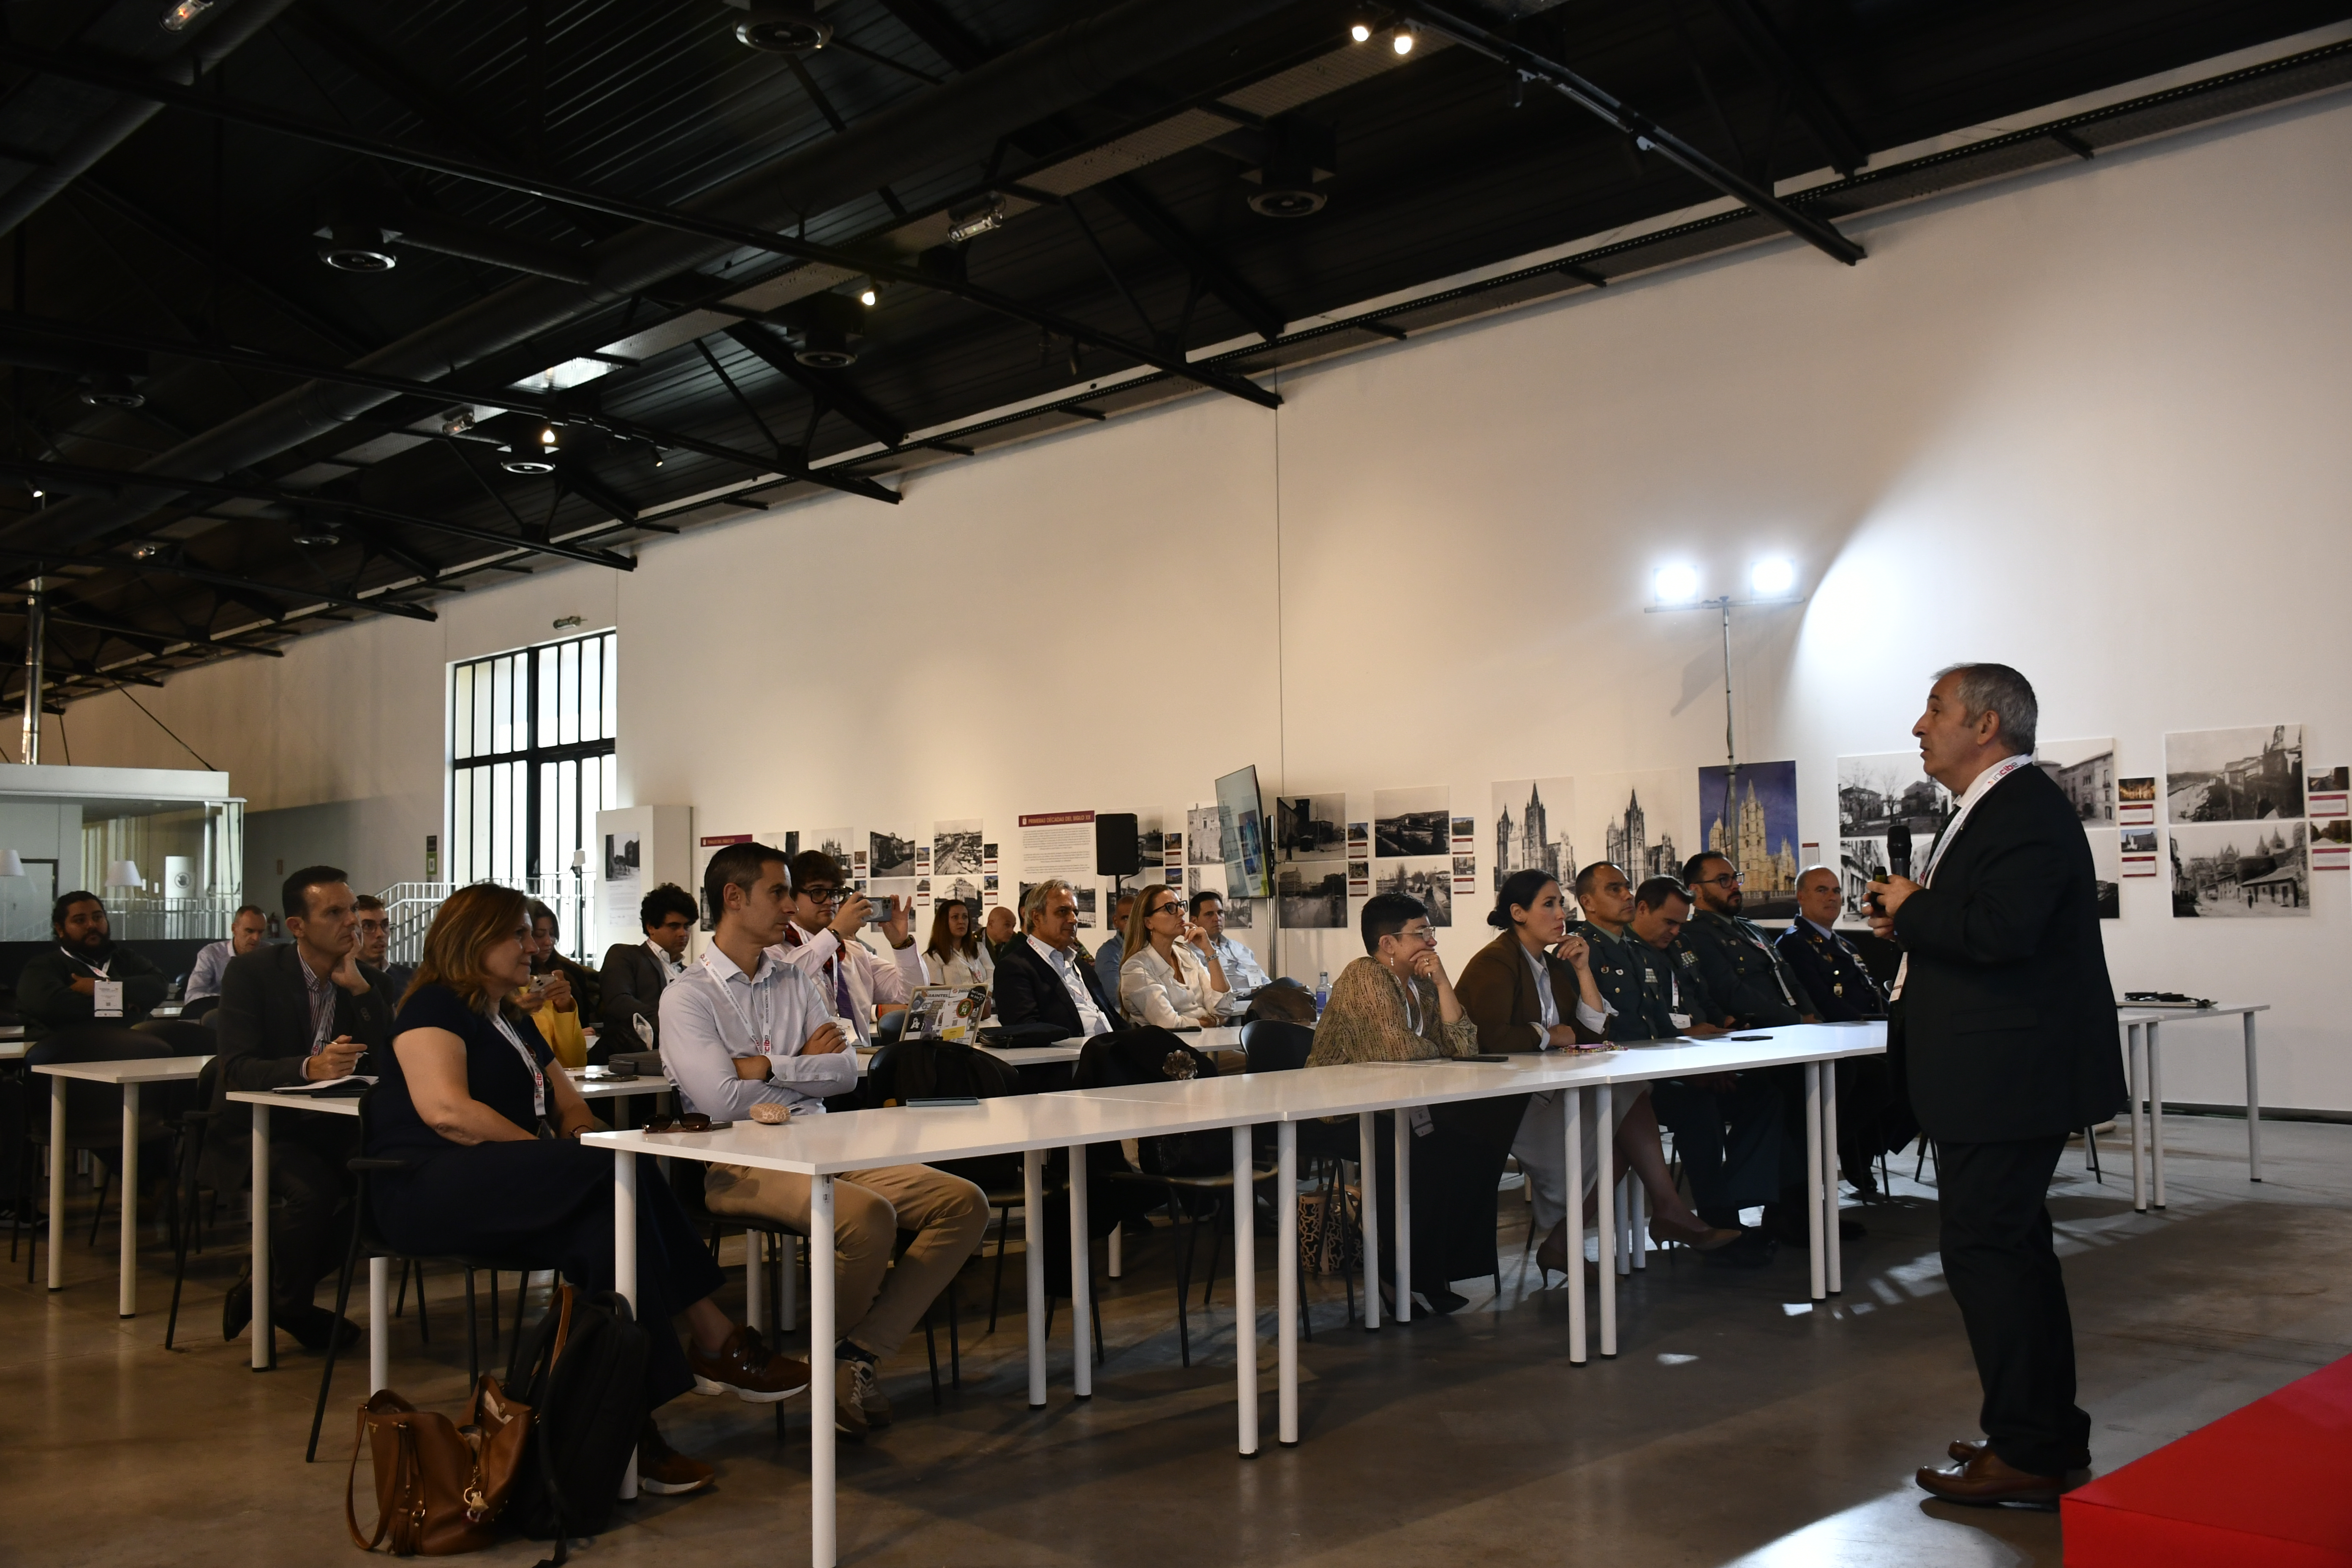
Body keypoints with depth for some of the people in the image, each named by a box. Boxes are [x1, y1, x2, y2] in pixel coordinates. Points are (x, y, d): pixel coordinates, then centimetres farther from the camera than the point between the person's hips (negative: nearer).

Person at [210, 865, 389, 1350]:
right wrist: (309, 1068, -38)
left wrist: (360, 989, -17)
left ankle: (266, 1290, -3)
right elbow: (237, 1068, -20)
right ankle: (289, 1306, -2)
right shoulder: (251, 973, -7)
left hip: (331, 1127, 4)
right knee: (312, 1187, -33)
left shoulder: (371, 982, 4)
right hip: (258, 1127, -4)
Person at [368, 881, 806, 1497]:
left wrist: (579, 1131, 5)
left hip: (505, 1197, 9)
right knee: (621, 1173, -30)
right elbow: (446, 1110, -17)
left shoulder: (513, 1022, 28)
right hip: (427, 1190, -9)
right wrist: (555, 1156, -17)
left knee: (607, 1226, -25)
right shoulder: (433, 1008, 0)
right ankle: (714, 1339, -28)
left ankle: (631, 1418, -34)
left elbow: (569, 1103, 31)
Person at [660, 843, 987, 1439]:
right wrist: (805, 1065, -1)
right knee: (868, 1214, -35)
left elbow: (846, 1071, 7)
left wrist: (769, 1067, -7)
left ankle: (857, 1353, -11)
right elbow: (723, 1100, -14)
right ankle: (826, 1350, -4)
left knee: (965, 1204, -10)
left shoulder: (796, 981, 17)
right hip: (740, 1165, -7)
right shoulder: (688, 997, -2)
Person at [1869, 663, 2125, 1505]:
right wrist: (1915, 917, 4)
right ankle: (2048, 1431, 30)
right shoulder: (1995, 808, 17)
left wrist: (1910, 910, -15)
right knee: (2014, 1250, 18)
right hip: (1990, 1079, 11)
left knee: (1985, 1252, -6)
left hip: (2004, 1079, -11)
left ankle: (2029, 1452, 2)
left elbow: (2001, 931, -30)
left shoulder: (2027, 811, -17)